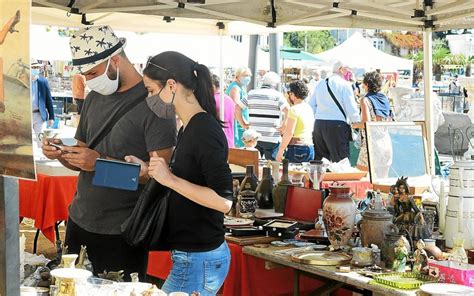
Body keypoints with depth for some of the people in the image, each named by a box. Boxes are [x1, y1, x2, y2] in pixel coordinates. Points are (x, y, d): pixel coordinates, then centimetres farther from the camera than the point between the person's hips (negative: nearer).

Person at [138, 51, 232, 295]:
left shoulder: (205, 131, -18)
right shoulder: (188, 129, 10)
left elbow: (223, 201, -23)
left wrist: (170, 179, -22)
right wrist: (150, 172, 8)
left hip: (198, 261, -9)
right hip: (192, 255, 9)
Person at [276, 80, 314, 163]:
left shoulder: (294, 109, -10)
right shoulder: (309, 109, 14)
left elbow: (289, 133, -15)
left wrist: (280, 150, -11)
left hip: (297, 148, -8)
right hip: (310, 148, 8)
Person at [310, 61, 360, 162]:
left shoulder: (320, 84, 18)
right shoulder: (344, 84, -2)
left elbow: (312, 107, 18)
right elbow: (351, 108, -7)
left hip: (318, 123, 6)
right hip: (337, 125, -6)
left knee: (319, 161, 9)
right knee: (341, 161, -7)